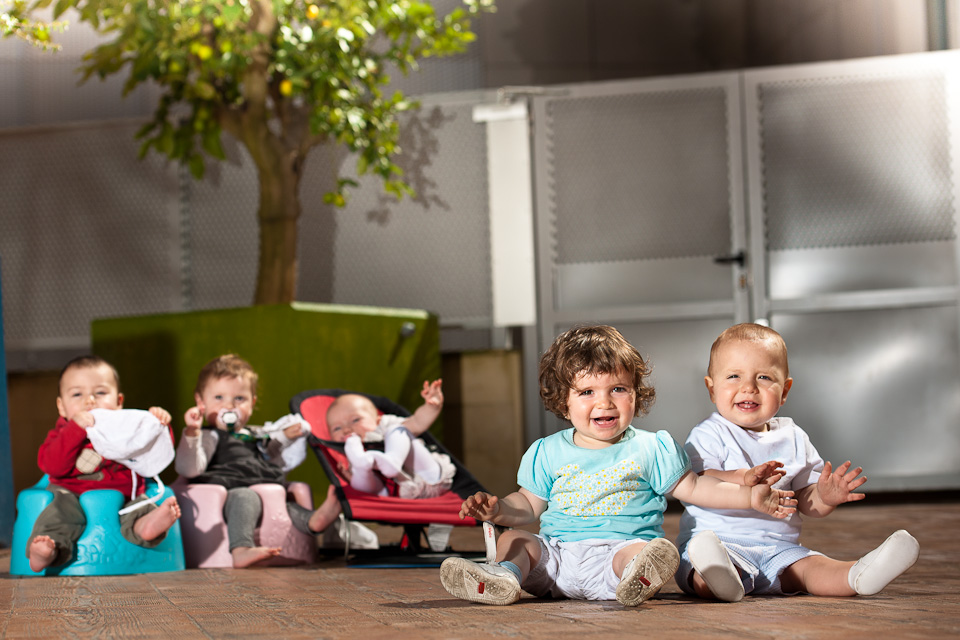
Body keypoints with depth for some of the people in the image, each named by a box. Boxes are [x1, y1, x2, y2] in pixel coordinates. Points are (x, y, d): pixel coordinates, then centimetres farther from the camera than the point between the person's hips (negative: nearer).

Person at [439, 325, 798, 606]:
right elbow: (529, 505, 20)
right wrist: (497, 510, -1)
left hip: (621, 547, -3)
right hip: (556, 554, 3)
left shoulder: (651, 449, 9)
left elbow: (692, 488, 14)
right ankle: (505, 576, -46)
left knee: (661, 551, -32)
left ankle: (635, 582, -64)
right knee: (513, 540, -16)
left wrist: (751, 497, 7)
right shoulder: (548, 453, 13)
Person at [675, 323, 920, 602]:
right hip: (723, 540, -4)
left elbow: (807, 503, 15)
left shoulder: (793, 439, 15)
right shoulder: (708, 435, 0)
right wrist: (743, 479, -35)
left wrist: (825, 497, -10)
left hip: (778, 549, 4)